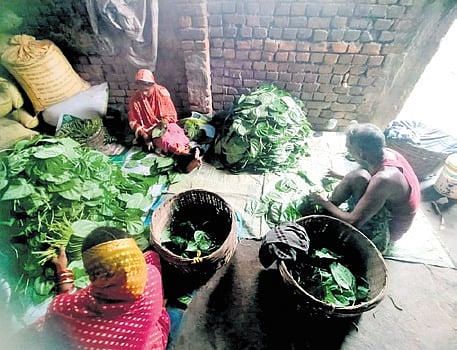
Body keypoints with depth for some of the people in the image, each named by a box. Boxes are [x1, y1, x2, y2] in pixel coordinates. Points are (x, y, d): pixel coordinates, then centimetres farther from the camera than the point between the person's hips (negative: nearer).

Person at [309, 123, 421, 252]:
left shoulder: (384, 179, -37)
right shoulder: (387, 153, -12)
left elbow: (353, 222, -31)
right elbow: (369, 179, 12)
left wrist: (325, 203, -17)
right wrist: (339, 176, 11)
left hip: (388, 230, -8)